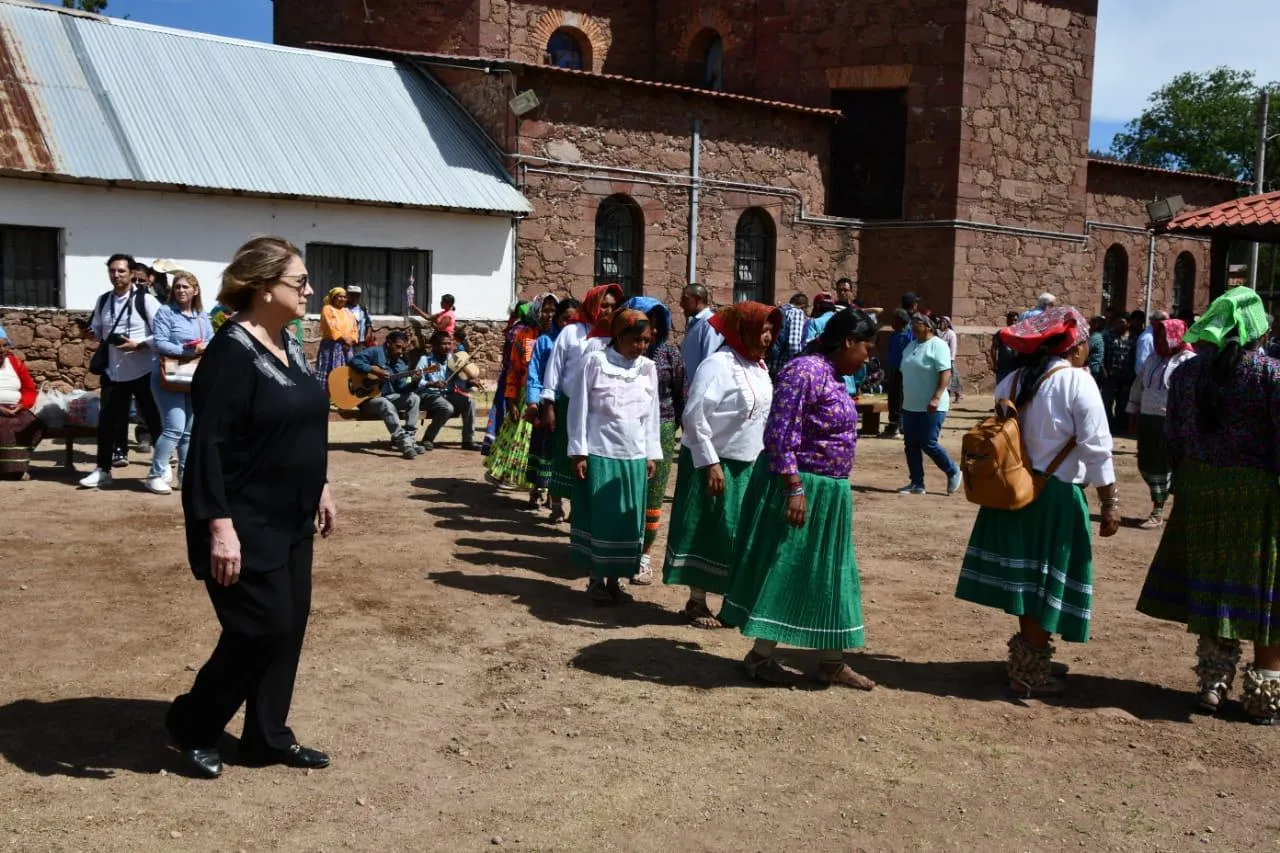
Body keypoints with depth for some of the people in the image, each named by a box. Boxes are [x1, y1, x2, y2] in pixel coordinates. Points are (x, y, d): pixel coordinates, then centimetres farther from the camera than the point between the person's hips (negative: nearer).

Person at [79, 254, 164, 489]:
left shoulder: (145, 300, -9)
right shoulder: (102, 301, 8)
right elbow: (97, 332, 19)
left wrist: (138, 344, -21)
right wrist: (93, 334, -3)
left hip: (144, 371, -5)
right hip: (113, 371, 5)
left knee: (154, 419, 7)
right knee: (107, 421, 8)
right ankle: (103, 470, 18)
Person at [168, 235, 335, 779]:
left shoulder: (288, 346, 8)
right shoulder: (230, 352, -19)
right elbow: (208, 444, -23)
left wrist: (320, 489, 19)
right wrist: (220, 525, -26)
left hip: (290, 521, 9)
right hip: (246, 525, -9)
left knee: (290, 626, 11)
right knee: (263, 628, -4)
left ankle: (268, 737, 24)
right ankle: (192, 726, 18)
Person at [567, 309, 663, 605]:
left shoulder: (648, 368, 7)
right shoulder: (595, 361, -5)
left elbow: (652, 414, 12)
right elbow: (579, 408, -4)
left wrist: (652, 454, 10)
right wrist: (578, 452, -6)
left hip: (635, 456, 4)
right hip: (600, 453, -4)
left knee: (628, 521, 6)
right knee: (598, 517, 2)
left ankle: (613, 580, 17)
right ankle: (596, 579, 15)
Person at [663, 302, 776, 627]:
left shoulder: (759, 367, 9)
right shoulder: (718, 365, -17)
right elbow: (694, 417, -21)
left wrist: (761, 460, 14)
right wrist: (710, 463, -22)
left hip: (748, 464, 8)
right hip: (715, 463, -7)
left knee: (742, 534, 11)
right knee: (708, 532, 1)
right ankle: (696, 602, 13)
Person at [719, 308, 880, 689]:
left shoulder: (832, 376, 12)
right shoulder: (805, 371, -18)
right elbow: (780, 434, -23)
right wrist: (794, 488, -26)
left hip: (828, 492, 10)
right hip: (800, 488, -10)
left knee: (827, 575, 13)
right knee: (783, 571, 1)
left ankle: (832, 662, 22)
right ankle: (759, 656, 14)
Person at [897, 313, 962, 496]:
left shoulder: (937, 345, -11)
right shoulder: (910, 346, 14)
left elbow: (945, 373, -19)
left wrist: (936, 398, -27)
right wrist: (904, 399, 20)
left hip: (932, 407, -8)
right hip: (910, 406, 8)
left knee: (928, 444, -8)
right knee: (910, 445, 5)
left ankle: (953, 472, 14)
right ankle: (916, 484, 12)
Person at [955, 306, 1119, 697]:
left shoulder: (1013, 380, 6)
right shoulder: (1078, 382, -12)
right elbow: (1096, 449, -13)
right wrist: (1110, 503, -7)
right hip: (1056, 494, -6)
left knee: (1027, 579, 16)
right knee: (1047, 584, 3)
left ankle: (1026, 659, 29)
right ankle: (1031, 674, 10)